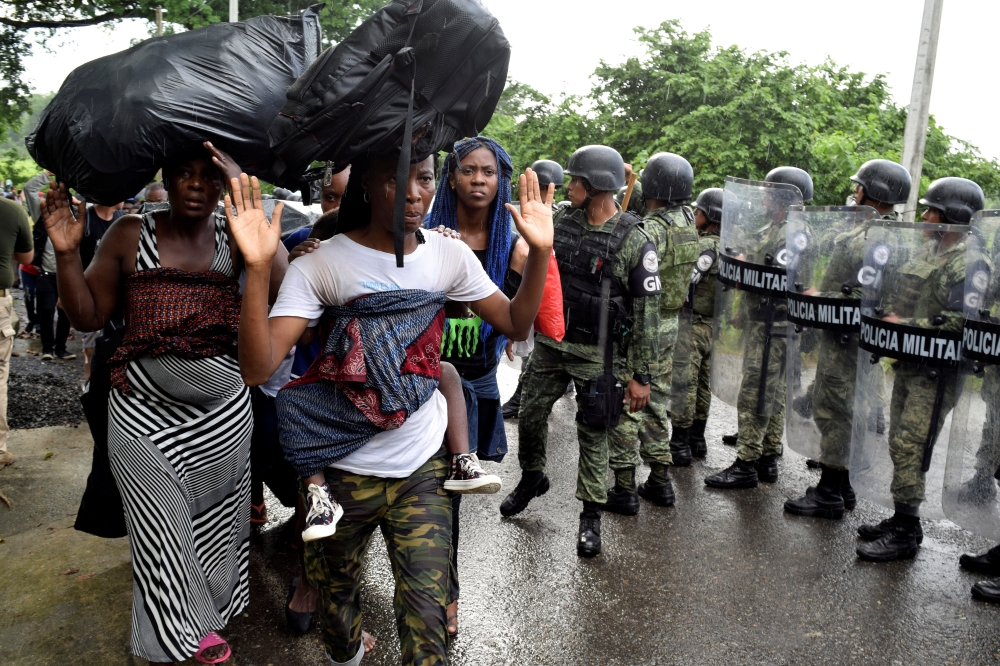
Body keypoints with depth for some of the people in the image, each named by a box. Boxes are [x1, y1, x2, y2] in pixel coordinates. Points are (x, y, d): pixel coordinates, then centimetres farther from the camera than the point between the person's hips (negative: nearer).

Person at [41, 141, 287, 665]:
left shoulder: (234, 234, 2)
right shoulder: (130, 234, 2)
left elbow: (280, 288, -18)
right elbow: (89, 316, 4)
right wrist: (66, 252, -11)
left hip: (222, 411, 2)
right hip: (144, 411, -1)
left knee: (213, 522, 15)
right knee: (160, 534, 5)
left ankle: (199, 621, 40)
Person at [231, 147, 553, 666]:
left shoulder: (450, 256, -3)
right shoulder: (320, 265, -15)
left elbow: (516, 325, 5)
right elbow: (257, 369, -23)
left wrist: (540, 251, -9)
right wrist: (257, 267, -36)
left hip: (423, 467, 2)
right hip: (345, 471, -1)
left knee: (426, 614, 3)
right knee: (337, 591, 23)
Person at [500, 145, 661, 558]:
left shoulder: (636, 242, -14)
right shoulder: (562, 221, 1)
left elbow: (646, 313, -13)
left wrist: (641, 375, -13)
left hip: (595, 353, -5)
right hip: (549, 342, 5)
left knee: (593, 434, 6)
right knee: (530, 414, 14)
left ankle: (591, 515, 22)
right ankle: (532, 478, 41)